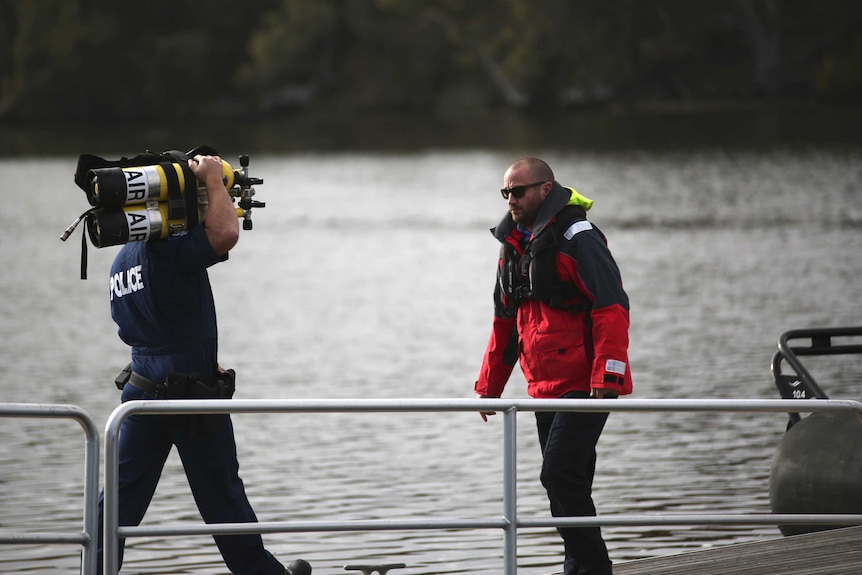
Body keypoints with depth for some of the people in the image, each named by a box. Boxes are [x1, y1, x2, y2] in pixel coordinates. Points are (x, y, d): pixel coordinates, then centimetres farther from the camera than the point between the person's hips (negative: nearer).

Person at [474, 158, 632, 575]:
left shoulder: (578, 238, -11)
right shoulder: (513, 245, 15)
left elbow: (612, 306, -17)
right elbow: (505, 322, 24)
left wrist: (606, 375, -24)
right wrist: (489, 385, 21)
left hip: (585, 385, -8)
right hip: (545, 390, 8)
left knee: (560, 475, -14)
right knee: (566, 483, 10)